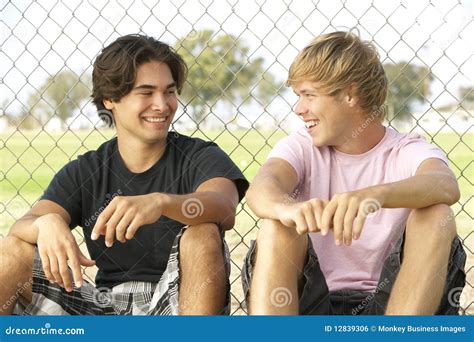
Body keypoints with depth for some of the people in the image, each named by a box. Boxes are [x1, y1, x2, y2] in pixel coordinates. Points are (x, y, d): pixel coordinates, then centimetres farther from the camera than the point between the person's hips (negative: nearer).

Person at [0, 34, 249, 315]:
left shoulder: (200, 157, -2)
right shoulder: (84, 172, 7)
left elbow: (225, 209, -25)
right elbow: (23, 226, -8)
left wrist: (161, 202, -46)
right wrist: (46, 223, -34)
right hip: (105, 305, 2)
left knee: (203, 234, -31)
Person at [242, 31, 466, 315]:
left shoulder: (409, 152, 1)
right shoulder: (301, 147, 7)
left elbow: (446, 186, -24)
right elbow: (261, 188, -17)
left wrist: (375, 195, -45)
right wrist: (287, 207, -42)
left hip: (389, 305, -1)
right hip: (313, 306, 1)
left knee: (436, 217, -23)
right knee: (277, 227, -24)